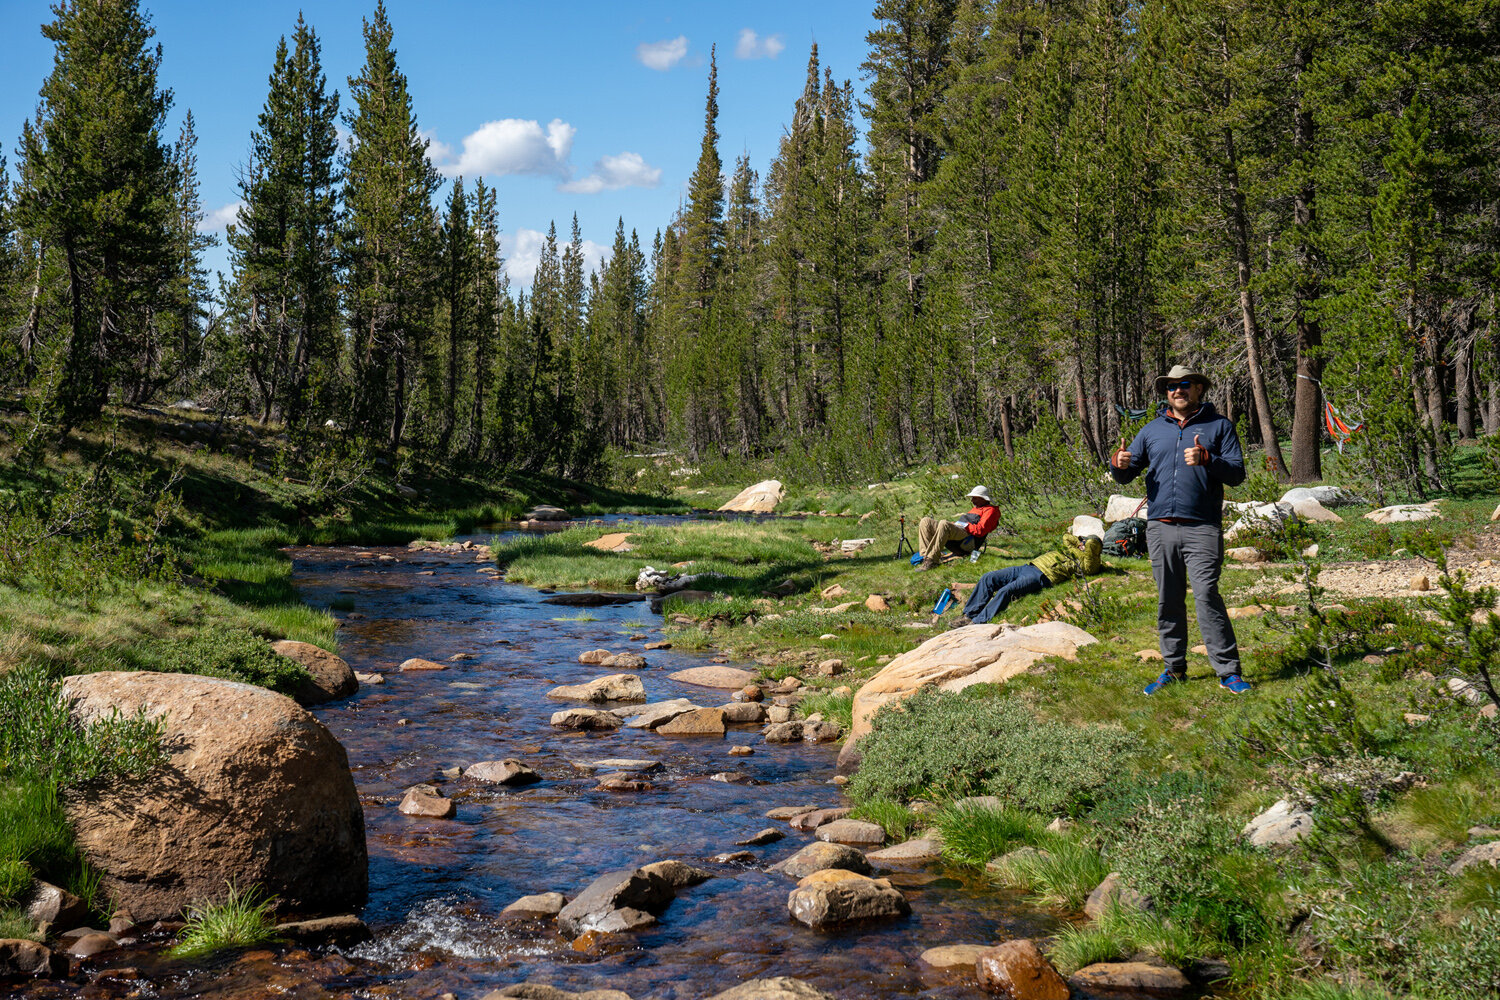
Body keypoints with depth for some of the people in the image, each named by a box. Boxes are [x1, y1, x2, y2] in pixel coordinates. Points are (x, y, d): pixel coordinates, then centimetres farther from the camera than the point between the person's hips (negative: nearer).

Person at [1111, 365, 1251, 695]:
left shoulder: (1219, 426, 8)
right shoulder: (1152, 430, 17)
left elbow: (1237, 473, 0)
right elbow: (1126, 475, 18)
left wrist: (1206, 459, -17)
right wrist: (1119, 464, -6)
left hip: (1202, 528, -4)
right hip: (1160, 528, 4)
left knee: (1207, 596, -12)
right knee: (1168, 601, 8)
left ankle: (1228, 671, -7)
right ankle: (1174, 668, 18)